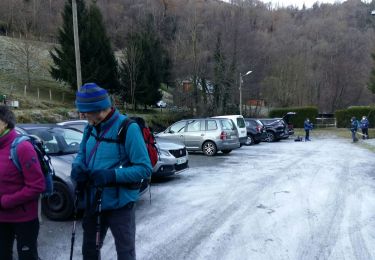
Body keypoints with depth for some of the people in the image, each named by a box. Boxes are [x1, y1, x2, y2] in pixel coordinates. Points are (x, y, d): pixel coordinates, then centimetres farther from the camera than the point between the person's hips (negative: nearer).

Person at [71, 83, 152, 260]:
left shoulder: (128, 128, -21)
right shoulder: (91, 128, 2)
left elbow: (145, 168, -21)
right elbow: (82, 155, 14)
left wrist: (112, 175, -31)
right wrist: (77, 167, -10)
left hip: (119, 204, -7)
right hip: (93, 202, 7)